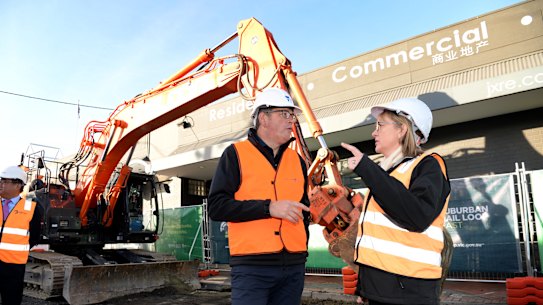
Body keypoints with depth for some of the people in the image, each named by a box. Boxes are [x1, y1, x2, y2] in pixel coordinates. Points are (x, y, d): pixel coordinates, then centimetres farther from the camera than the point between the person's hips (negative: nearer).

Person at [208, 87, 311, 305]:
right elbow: (216, 207, -10)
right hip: (251, 266, -5)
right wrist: (269, 207, -17)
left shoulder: (297, 160, 13)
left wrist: (302, 245, 13)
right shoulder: (236, 154, -2)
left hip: (294, 266, 5)